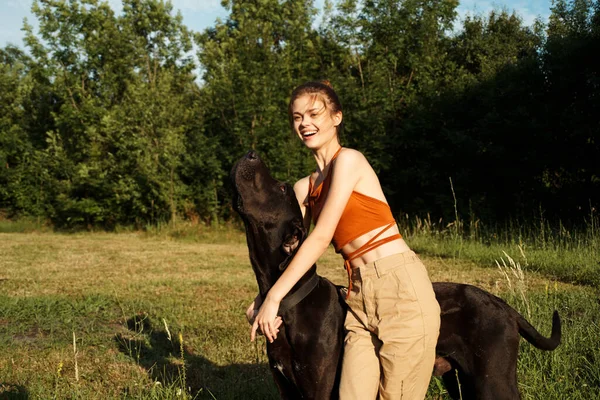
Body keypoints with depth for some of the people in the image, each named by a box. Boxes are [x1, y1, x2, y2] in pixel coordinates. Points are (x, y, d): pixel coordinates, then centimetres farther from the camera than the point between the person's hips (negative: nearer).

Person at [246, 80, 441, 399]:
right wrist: (262, 299, -4)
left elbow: (321, 237, -12)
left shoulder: (348, 160, -6)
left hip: (400, 287, -7)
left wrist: (275, 297, -12)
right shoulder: (304, 188, 16)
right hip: (359, 296, 7)